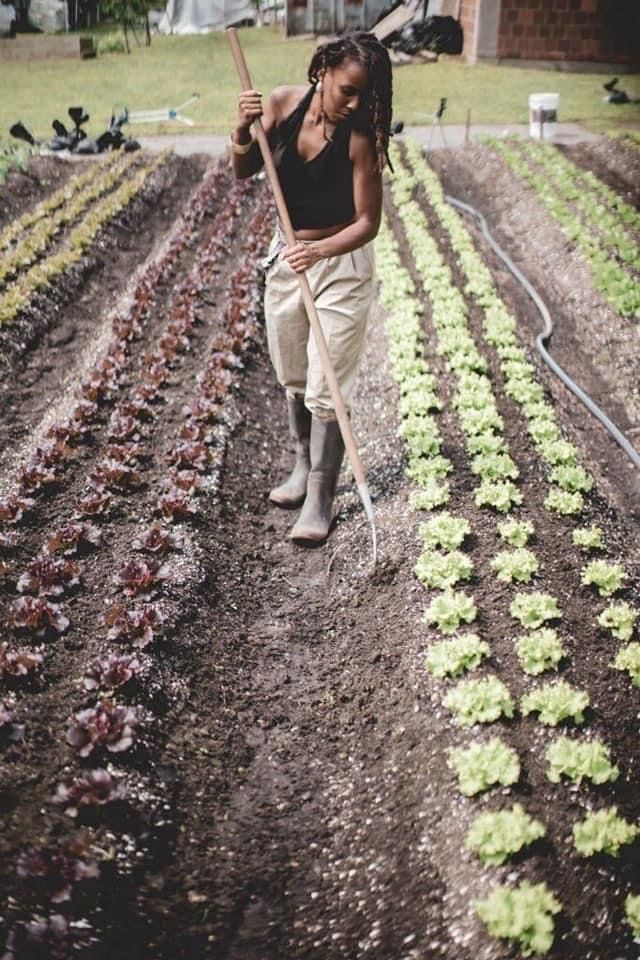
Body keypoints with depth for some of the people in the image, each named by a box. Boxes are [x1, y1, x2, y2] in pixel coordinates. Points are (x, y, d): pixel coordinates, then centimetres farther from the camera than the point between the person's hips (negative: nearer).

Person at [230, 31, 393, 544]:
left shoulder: (359, 137, -19)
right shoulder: (284, 102, -6)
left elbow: (368, 222, -19)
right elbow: (245, 171, 4)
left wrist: (321, 251, -35)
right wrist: (244, 131, -16)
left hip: (342, 264, -5)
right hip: (287, 256, 6)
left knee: (326, 388, -5)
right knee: (293, 378, 17)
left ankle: (319, 499, 6)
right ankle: (304, 466, 37)